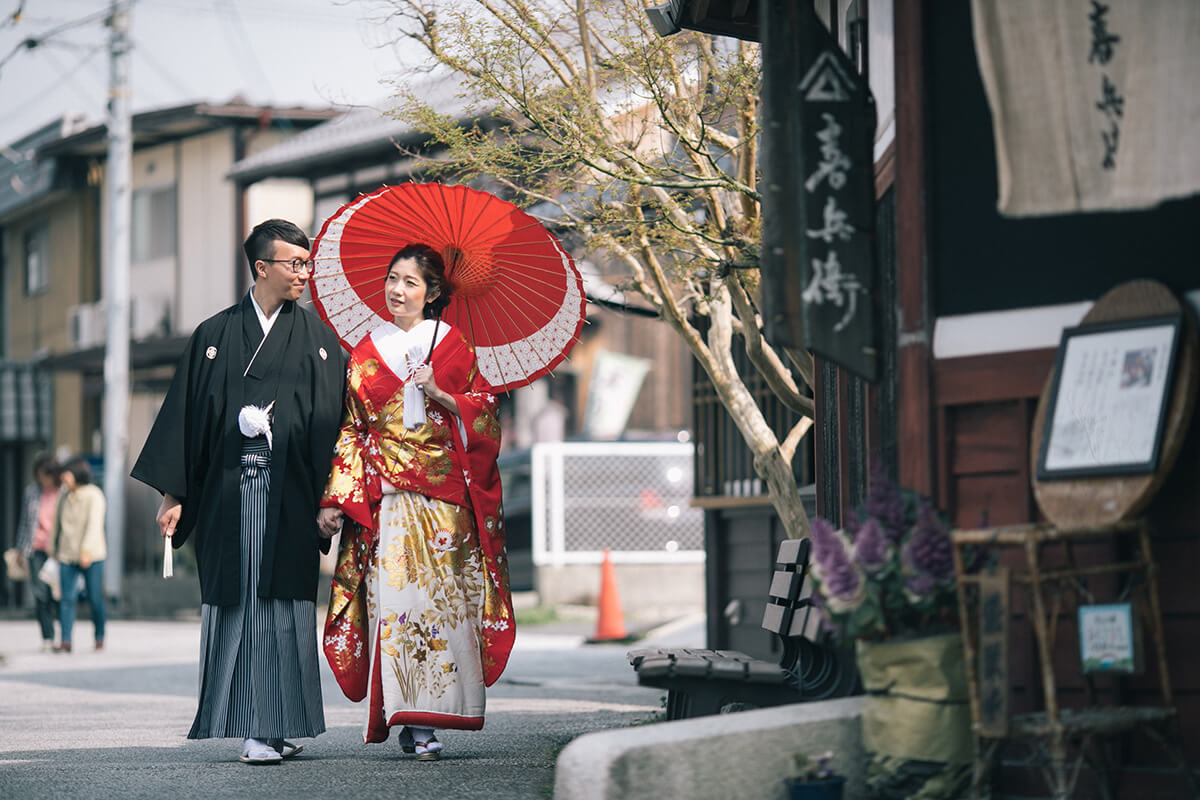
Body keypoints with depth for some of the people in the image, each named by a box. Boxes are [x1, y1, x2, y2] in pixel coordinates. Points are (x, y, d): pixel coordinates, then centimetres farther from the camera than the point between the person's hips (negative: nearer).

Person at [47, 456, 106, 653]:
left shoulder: (94, 495, -8)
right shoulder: (65, 495, 11)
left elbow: (94, 524, -18)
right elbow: (57, 523, 19)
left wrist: (86, 550, -27)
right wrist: (52, 549, 19)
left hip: (91, 556, -4)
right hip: (67, 555, 4)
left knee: (95, 598, 0)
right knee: (67, 598, -7)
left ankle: (100, 638, 16)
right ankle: (65, 641, -11)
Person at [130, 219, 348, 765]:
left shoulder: (318, 339, 9)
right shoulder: (215, 335, 10)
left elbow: (333, 419, 4)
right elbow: (186, 413, 7)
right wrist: (173, 493, 1)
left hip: (289, 490, -1)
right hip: (227, 489, 1)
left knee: (281, 603, -6)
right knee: (232, 601, 1)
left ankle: (273, 729, -4)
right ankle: (254, 726, 10)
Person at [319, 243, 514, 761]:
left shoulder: (453, 346, 8)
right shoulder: (367, 353, 11)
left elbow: (484, 417, 5)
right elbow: (351, 431, 10)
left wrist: (439, 393, -11)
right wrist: (336, 500, 3)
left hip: (444, 494, -1)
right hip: (385, 496, 1)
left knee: (439, 598, -6)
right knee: (391, 598, -8)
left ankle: (428, 721, -1)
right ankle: (409, 721, -5)